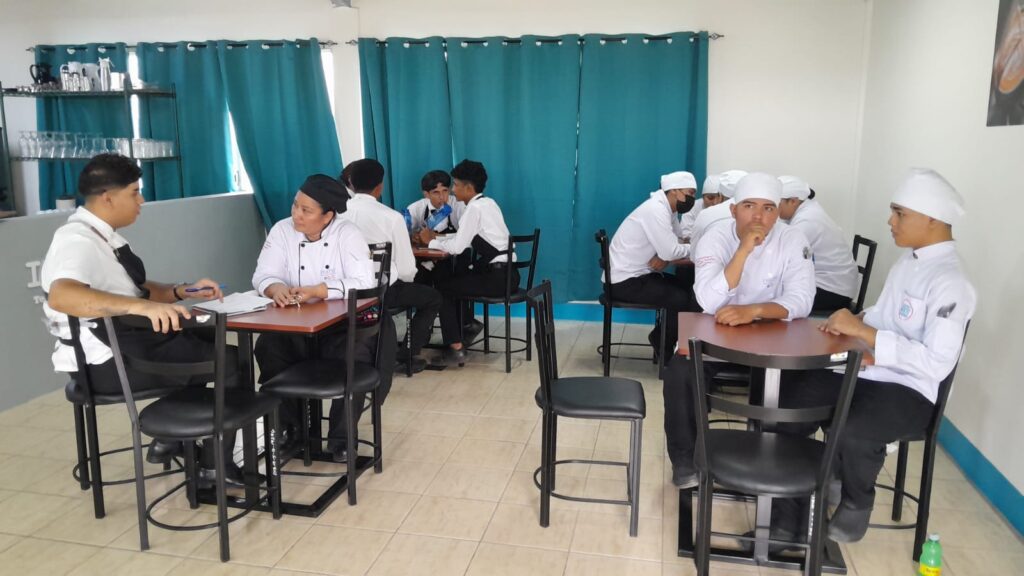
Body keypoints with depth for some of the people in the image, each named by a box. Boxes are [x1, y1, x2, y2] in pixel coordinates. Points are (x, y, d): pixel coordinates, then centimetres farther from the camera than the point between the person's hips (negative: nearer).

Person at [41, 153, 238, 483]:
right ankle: (215, 465, 5)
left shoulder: (104, 236, 9)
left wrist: (184, 291, 2)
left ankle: (170, 440, 22)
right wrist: (144, 306, -50)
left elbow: (138, 290, 19)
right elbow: (61, 296, -41)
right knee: (231, 361, -7)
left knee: (208, 343, 24)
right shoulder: (77, 240, -21)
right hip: (107, 362, -10)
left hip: (128, 342, 10)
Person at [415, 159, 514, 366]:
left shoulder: (475, 208, -14)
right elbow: (464, 239, 19)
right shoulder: (487, 203, 14)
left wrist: (432, 242, 1)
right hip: (504, 272, 9)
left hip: (497, 277, -9)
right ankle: (464, 326, 25)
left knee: (443, 289, 4)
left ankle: (455, 348, 6)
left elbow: (458, 247, -15)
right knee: (446, 275, 19)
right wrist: (436, 237, 11)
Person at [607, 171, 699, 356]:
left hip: (637, 274, 10)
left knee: (687, 288, 10)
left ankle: (661, 338, 19)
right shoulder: (656, 210, -21)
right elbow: (670, 251, -23)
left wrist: (665, 259, -15)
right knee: (681, 299, -14)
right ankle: (663, 346, 8)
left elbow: (670, 247, 9)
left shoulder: (666, 209, 10)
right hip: (625, 281, -10)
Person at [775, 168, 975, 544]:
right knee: (786, 400, -10)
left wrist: (864, 332, -23)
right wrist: (851, 324, -4)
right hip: (866, 371, 8)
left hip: (910, 390, -8)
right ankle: (791, 503, 4)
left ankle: (856, 506, -1)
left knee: (853, 433, -35)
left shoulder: (951, 282, -17)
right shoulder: (907, 259, 10)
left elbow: (936, 364, -24)